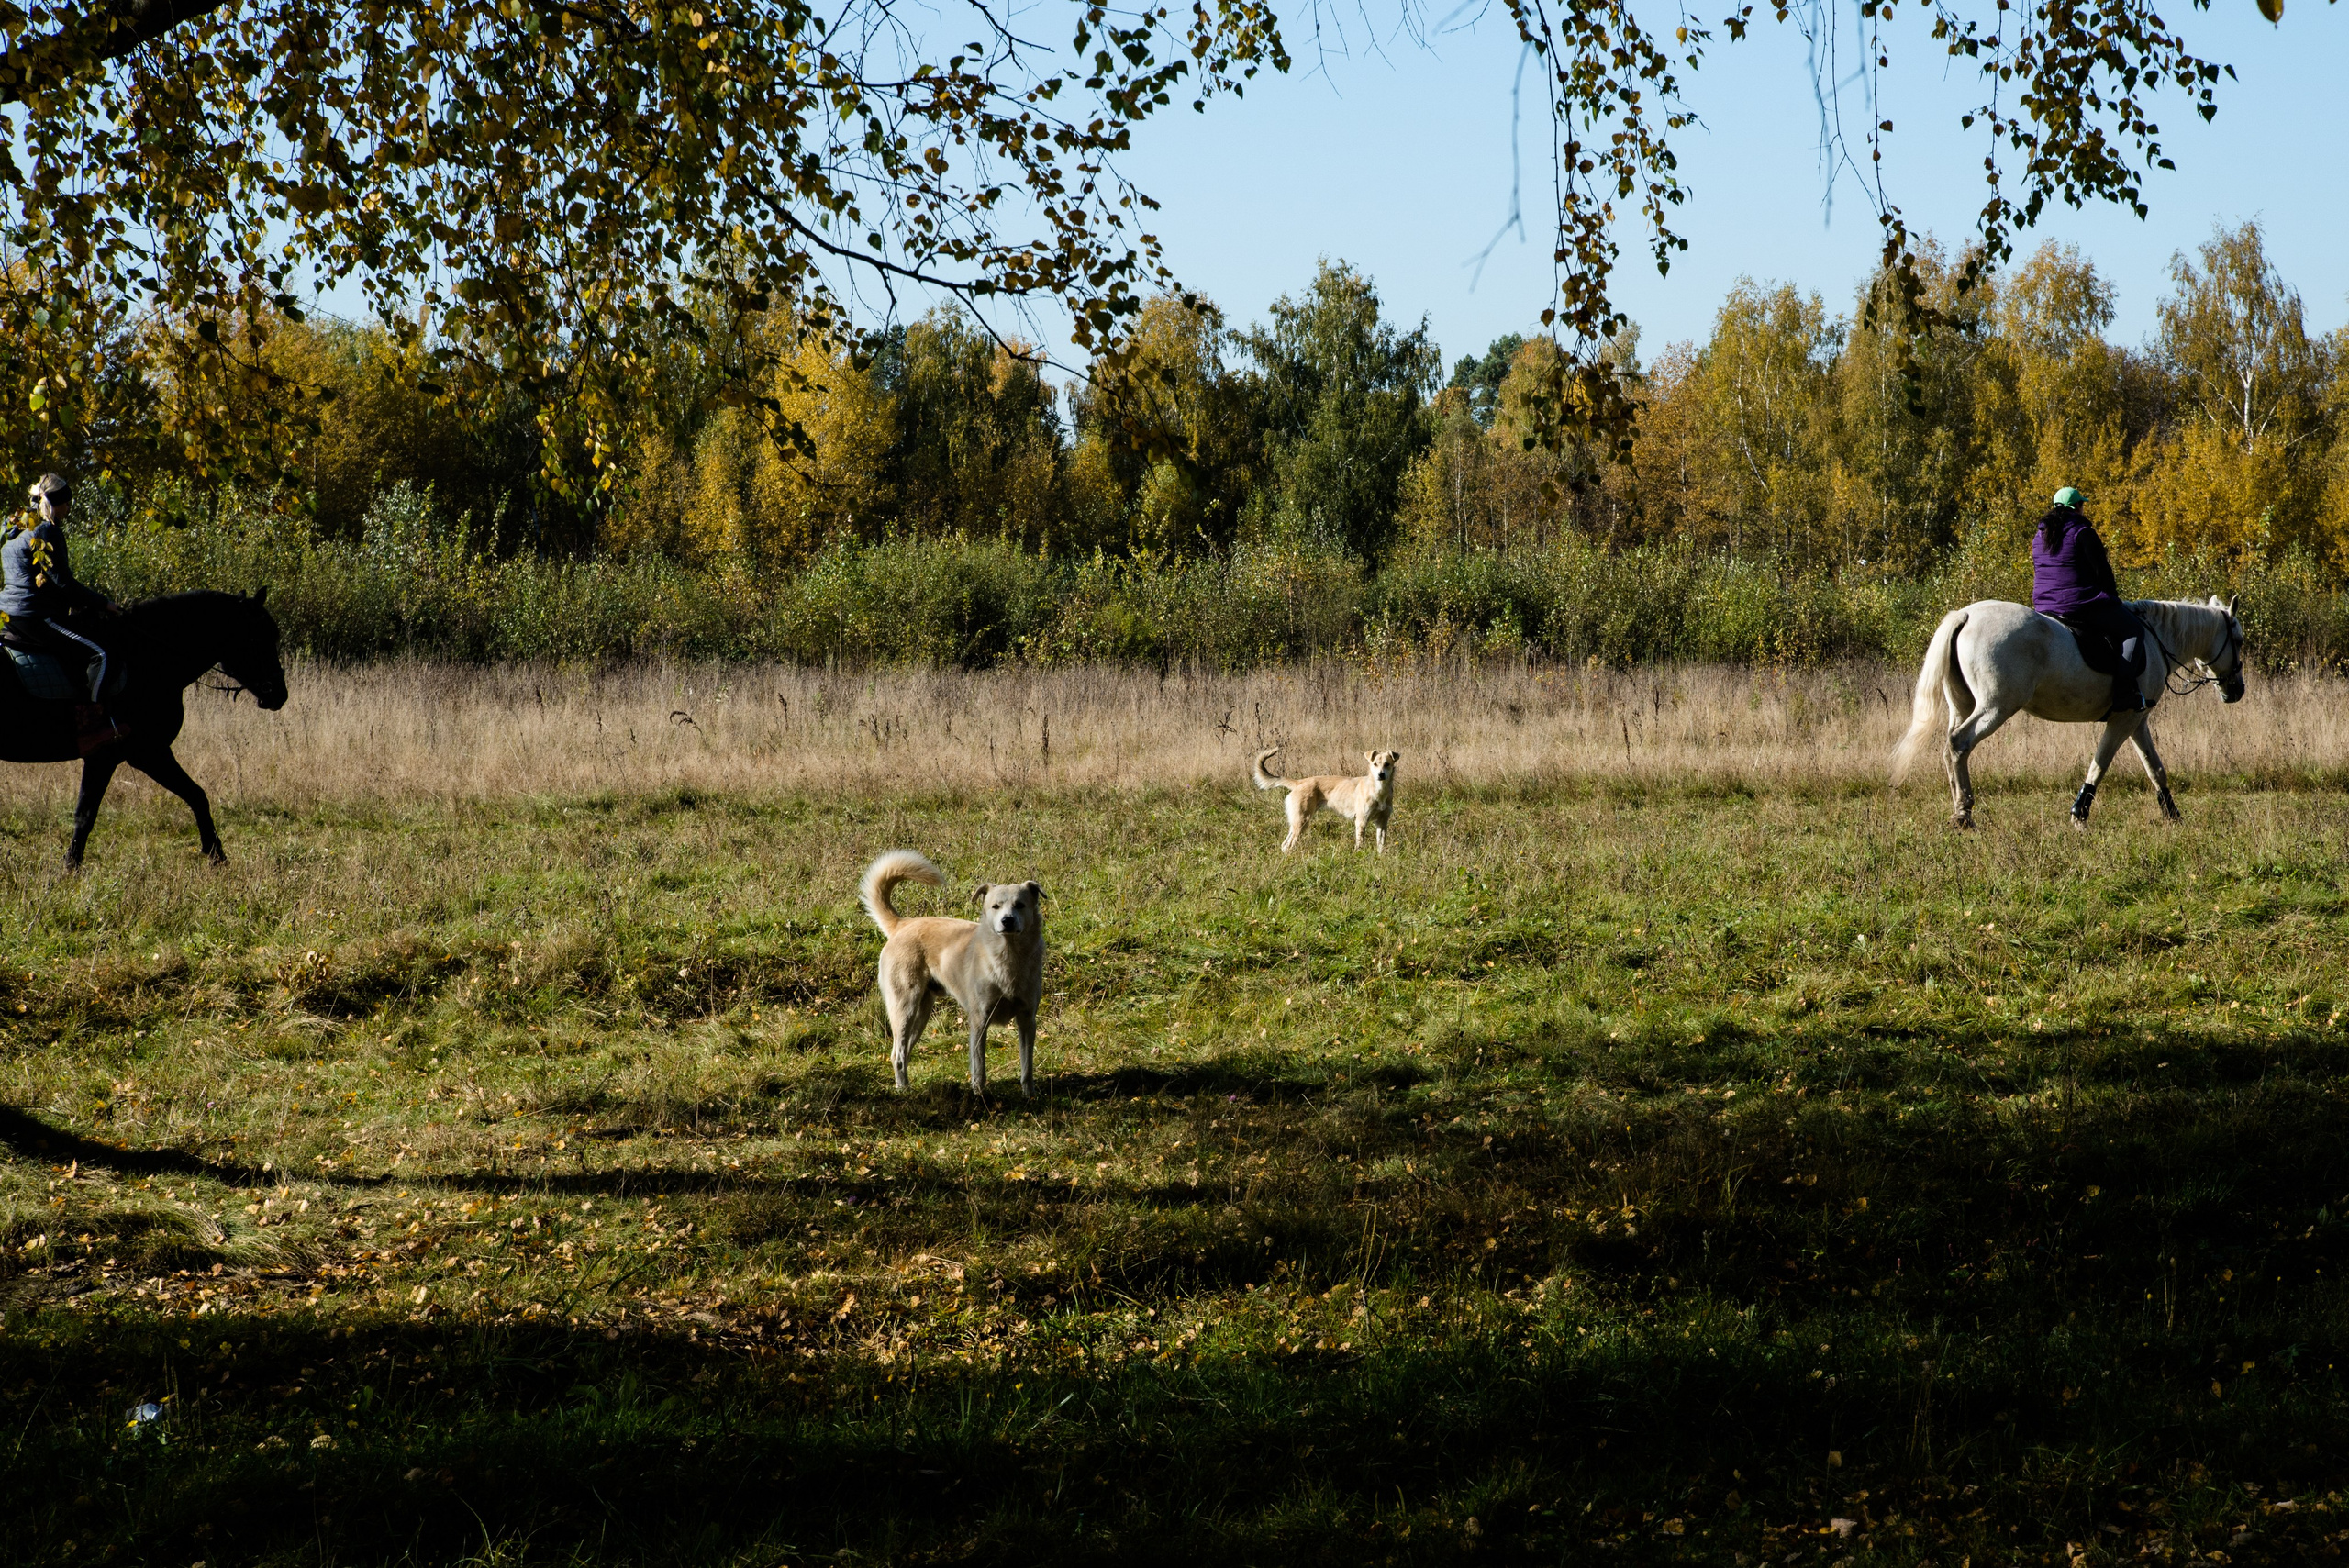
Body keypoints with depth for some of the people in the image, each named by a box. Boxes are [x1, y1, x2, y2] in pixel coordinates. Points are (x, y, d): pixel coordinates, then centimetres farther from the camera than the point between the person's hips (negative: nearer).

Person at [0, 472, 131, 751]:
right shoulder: (46, 532, -10)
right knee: (98, 653, -17)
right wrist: (101, 603, -6)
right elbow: (63, 583, -15)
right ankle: (93, 727, -27)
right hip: (35, 617, -10)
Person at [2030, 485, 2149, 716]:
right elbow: (2102, 571, -9)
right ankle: (2123, 694, -14)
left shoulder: (2039, 537, 13)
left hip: (2045, 607, 8)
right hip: (2082, 607, -8)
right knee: (2133, 630, -1)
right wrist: (2113, 600, 6)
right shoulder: (2082, 533, -11)